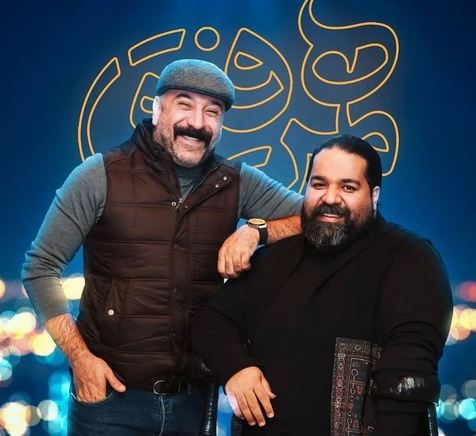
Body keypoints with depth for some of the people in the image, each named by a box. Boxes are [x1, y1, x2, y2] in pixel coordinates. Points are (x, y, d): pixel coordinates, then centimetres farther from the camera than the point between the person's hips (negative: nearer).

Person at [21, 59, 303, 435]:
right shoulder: (102, 175, -5)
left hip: (195, 398, 3)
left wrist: (257, 230, -14)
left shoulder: (237, 184, 3)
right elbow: (41, 268, -2)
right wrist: (80, 357, -11)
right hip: (111, 391, -3)